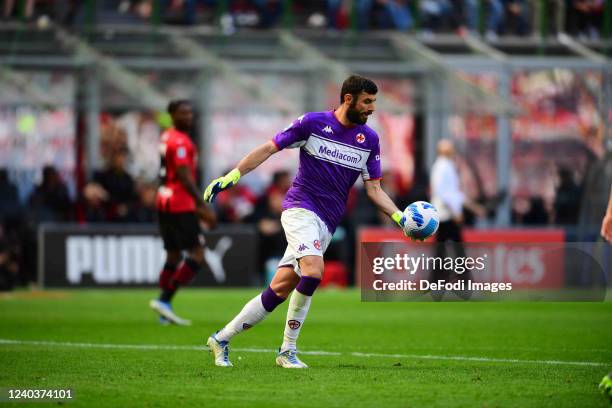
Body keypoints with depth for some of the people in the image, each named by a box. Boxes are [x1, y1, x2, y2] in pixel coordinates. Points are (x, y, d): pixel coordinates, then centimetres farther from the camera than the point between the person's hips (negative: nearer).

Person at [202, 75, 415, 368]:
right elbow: (269, 148, 1)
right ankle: (288, 350, -13)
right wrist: (231, 177, -6)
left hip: (326, 225, 5)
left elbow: (374, 189, 12)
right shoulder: (313, 123, -4)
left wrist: (400, 217, -3)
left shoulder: (369, 139, 9)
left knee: (280, 290, 0)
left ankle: (221, 339, 12)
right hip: (301, 208, -5)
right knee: (313, 270, -27)